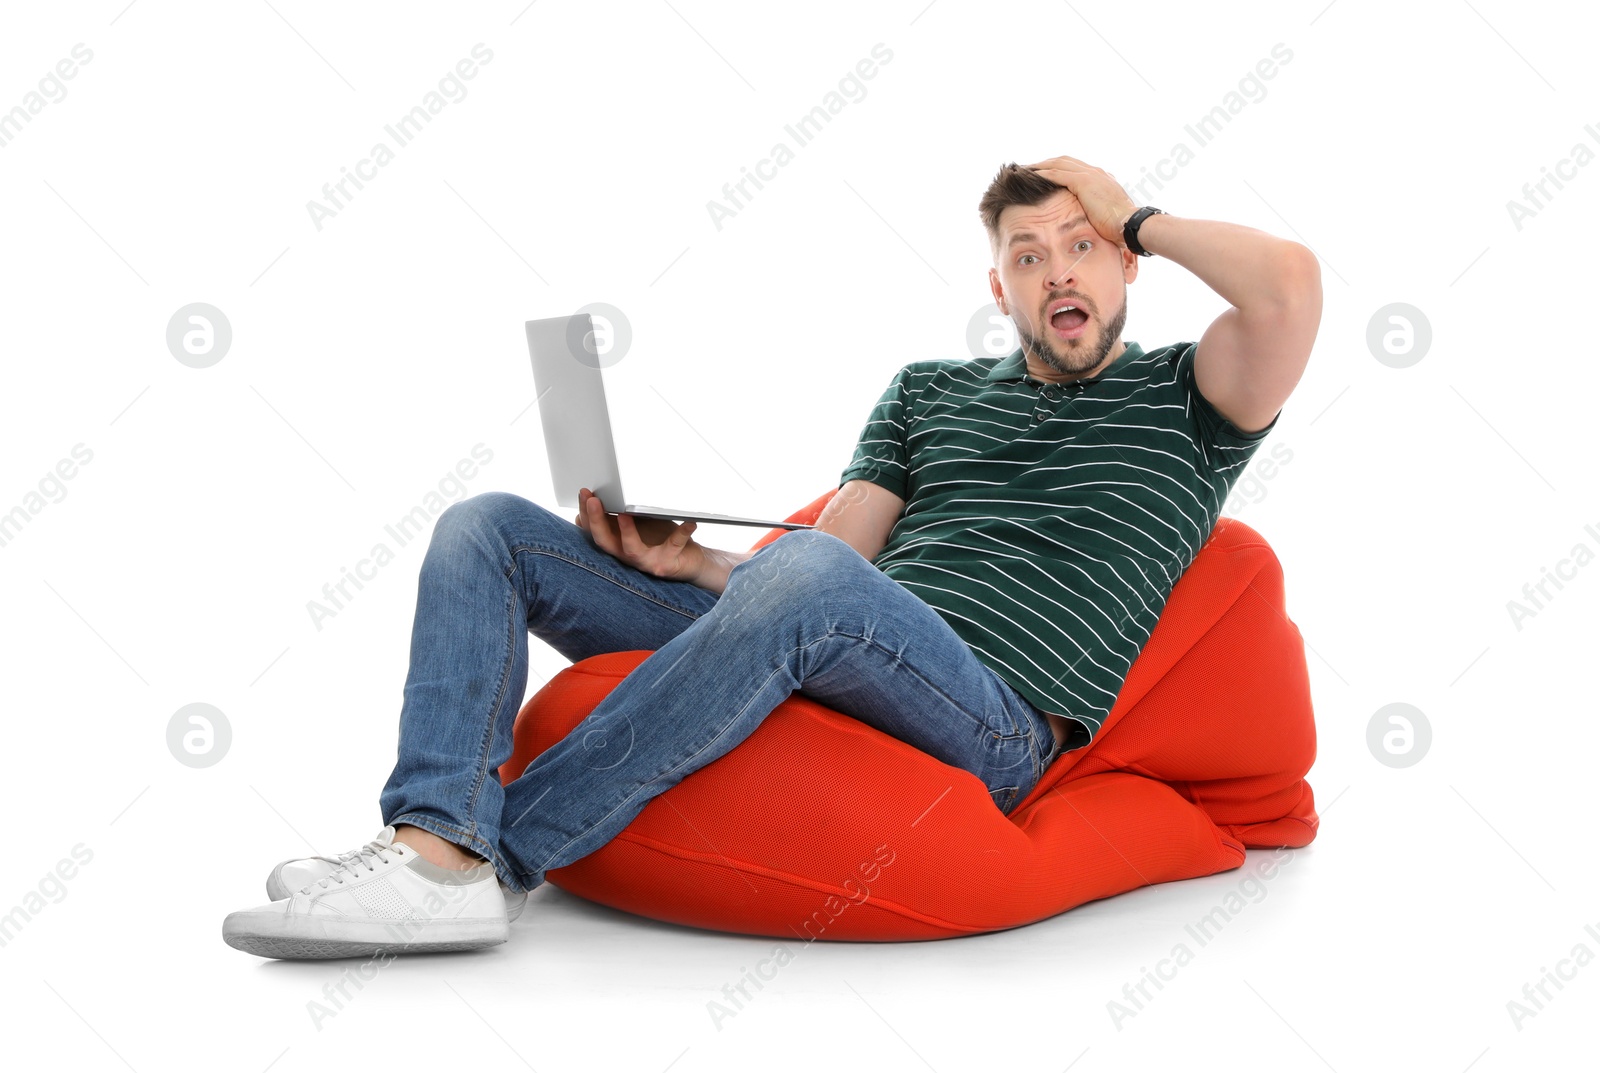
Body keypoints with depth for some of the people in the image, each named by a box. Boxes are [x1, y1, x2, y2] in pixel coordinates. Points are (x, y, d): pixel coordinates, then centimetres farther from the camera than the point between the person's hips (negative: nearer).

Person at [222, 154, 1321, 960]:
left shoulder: (1179, 400, 13)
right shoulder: (928, 389, 26)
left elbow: (1291, 282, -7)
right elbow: (833, 549, 17)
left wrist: (1140, 219, 9)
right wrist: (685, 561, -2)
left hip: (997, 720, -6)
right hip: (819, 669, 6)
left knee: (806, 584, -41)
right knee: (488, 528, 0)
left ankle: (485, 860, -32)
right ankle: (437, 831, -26)